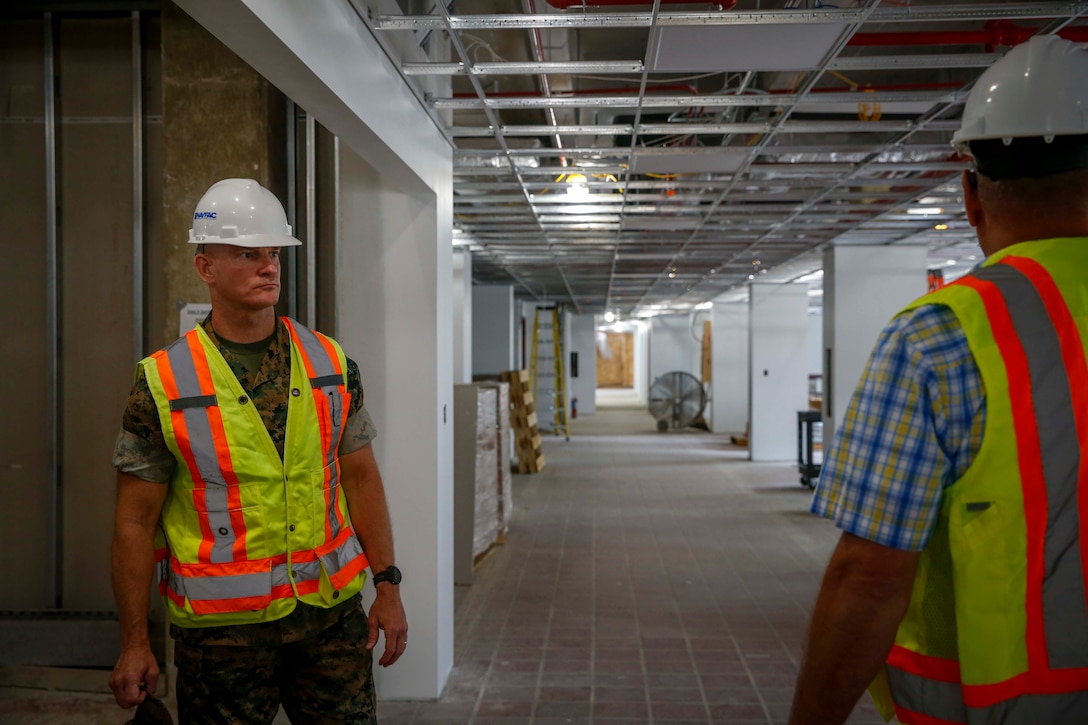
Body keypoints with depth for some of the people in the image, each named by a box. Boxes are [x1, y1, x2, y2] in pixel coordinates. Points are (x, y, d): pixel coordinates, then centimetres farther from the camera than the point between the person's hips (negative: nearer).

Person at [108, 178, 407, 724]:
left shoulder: (331, 363, 3)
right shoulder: (163, 383, -6)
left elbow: (361, 479, 7)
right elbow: (135, 521, -3)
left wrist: (387, 586, 4)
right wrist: (134, 644, -3)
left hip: (333, 611, 3)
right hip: (222, 626, -2)